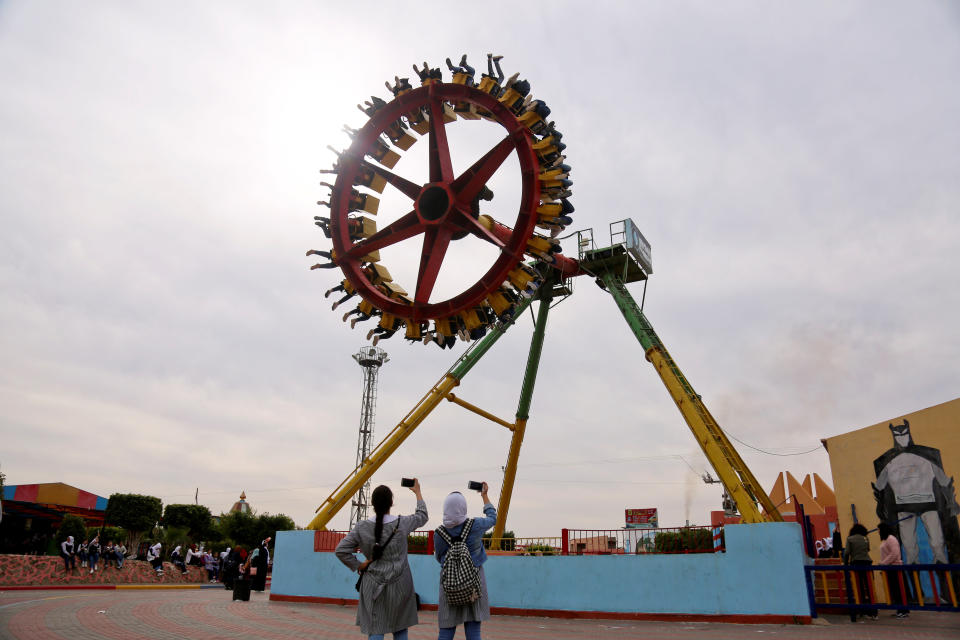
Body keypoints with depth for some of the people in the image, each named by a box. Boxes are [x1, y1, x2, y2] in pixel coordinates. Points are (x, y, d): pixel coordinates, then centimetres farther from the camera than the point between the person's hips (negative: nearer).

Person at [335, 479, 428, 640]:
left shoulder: (362, 527, -8)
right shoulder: (402, 523, -9)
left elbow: (341, 550, -8)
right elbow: (422, 516, 11)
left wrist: (358, 565, 2)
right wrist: (418, 493, 23)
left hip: (373, 585, 0)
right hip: (399, 585, 0)